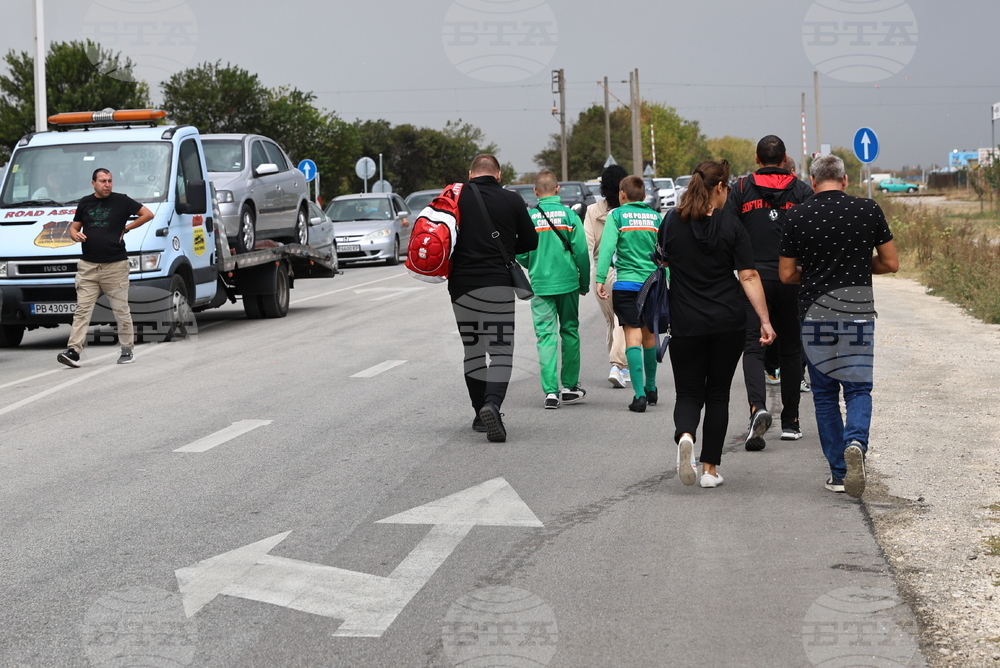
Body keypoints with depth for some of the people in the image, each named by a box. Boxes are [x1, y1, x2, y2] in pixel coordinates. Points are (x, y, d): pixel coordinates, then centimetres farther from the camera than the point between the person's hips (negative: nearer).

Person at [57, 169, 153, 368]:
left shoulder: (122, 201, 3)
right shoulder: (85, 203, 13)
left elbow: (148, 214, 6)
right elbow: (74, 227, 17)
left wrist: (127, 228, 1)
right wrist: (76, 235, -6)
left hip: (115, 265, -2)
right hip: (87, 266, 2)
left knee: (121, 310, 4)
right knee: (82, 310, -5)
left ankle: (127, 350, 15)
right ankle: (74, 351, -10)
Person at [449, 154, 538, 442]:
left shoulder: (456, 198, 2)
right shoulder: (512, 201, 1)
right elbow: (530, 241, 9)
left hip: (461, 286, 2)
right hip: (498, 284, -2)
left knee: (473, 350, 14)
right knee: (500, 350, 0)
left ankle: (480, 413, 15)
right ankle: (492, 403, -23)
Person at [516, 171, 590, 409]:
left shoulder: (527, 217, -4)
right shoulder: (569, 215, -4)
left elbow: (521, 255, -1)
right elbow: (581, 252, -4)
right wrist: (585, 283, 9)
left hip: (540, 284, 0)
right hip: (568, 282, 0)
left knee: (546, 336, 0)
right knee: (569, 331, 14)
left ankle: (550, 391, -8)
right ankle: (569, 386, 20)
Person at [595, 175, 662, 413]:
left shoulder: (617, 215, -1)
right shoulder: (655, 217, 7)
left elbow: (607, 247, -12)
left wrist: (600, 280, -14)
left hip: (626, 284, -3)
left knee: (633, 337, -5)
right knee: (649, 337, 17)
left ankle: (639, 395, -15)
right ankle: (651, 389, 29)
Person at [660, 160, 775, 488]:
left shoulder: (672, 222, -1)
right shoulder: (731, 225, -7)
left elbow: (664, 262, 17)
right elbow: (748, 276, -11)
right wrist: (765, 321, -10)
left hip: (685, 325, 1)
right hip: (729, 324, -1)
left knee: (689, 393, 9)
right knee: (718, 393, 12)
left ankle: (685, 434, -23)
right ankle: (710, 468, 11)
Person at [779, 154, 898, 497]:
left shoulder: (798, 216, -2)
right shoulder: (868, 210, -1)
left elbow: (786, 274, 3)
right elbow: (891, 263, 5)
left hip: (815, 314, 0)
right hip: (858, 311, 0)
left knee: (825, 394, 11)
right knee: (858, 389, 8)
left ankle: (839, 473, 10)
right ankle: (855, 442, -21)